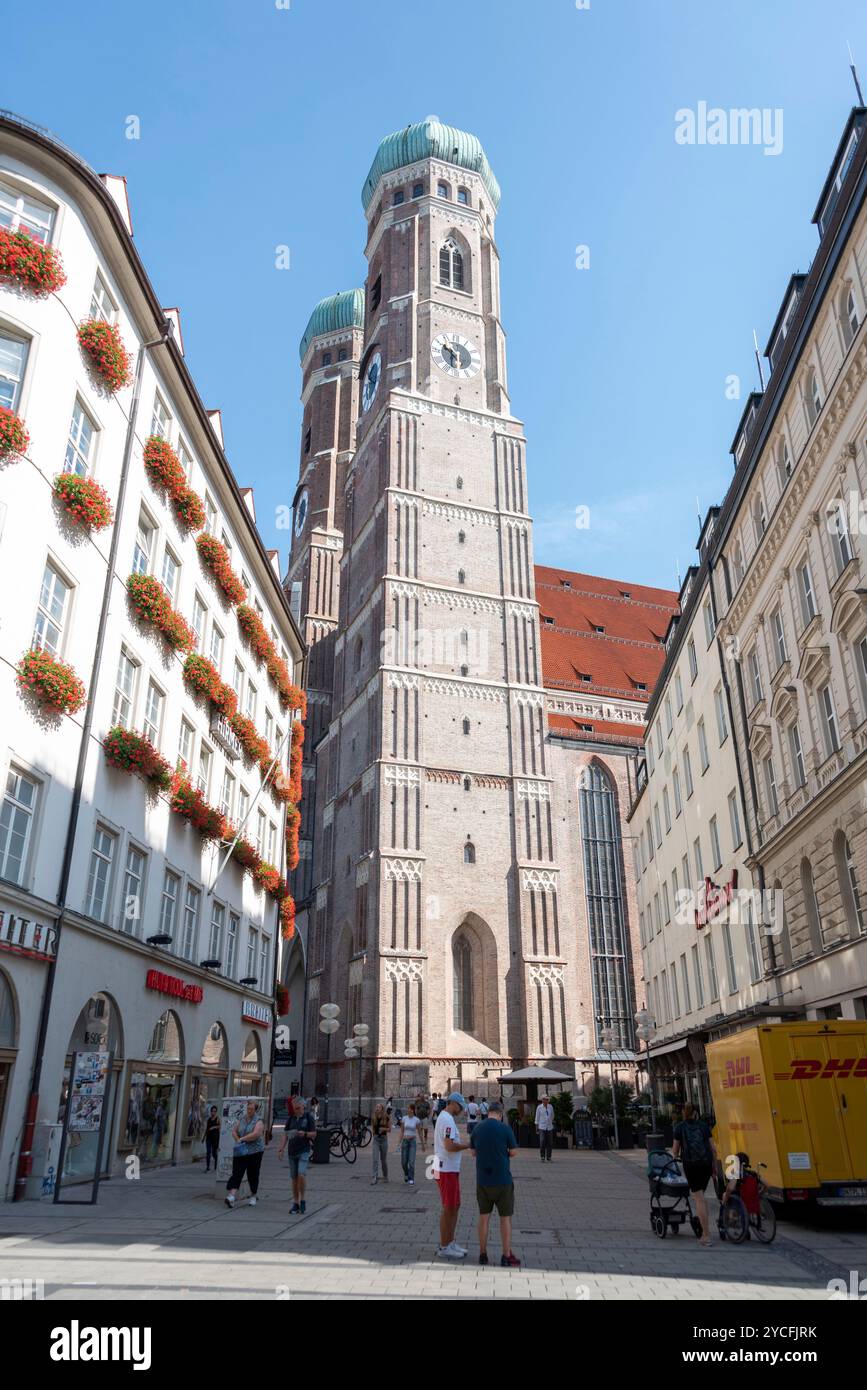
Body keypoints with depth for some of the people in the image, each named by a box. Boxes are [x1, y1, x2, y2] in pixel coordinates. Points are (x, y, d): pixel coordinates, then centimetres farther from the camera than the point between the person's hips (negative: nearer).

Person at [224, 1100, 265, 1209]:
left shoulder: (258, 1121, -5)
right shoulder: (240, 1118, 9)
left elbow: (255, 1134, -17)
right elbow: (234, 1131, 8)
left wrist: (242, 1139, -13)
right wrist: (238, 1140, -10)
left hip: (254, 1151, -3)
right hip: (240, 1151, 3)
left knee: (253, 1174, 5)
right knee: (236, 1172, -9)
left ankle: (253, 1196, 20)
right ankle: (231, 1196, -18)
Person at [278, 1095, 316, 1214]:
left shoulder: (308, 1117, -1)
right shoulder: (291, 1118, 9)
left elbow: (314, 1134, 0)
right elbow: (285, 1134, 10)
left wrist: (305, 1134, -19)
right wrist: (281, 1149, 2)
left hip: (304, 1151, -4)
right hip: (292, 1151, 4)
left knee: (301, 1174, -19)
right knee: (294, 1178, 7)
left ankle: (303, 1200, -4)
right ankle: (295, 1204, 17)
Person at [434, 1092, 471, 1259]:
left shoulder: (444, 1117, 15)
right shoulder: (447, 1120, -18)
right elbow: (449, 1146, -26)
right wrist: (469, 1145, -17)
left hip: (451, 1169, 10)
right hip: (447, 1169, -10)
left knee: (455, 1206, 16)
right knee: (448, 1208, -2)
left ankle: (450, 1243, 24)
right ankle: (444, 1247, 5)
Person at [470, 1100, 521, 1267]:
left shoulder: (477, 1128, 0)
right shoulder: (504, 1129, -13)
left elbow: (473, 1152, 10)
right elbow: (514, 1152, -6)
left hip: (482, 1180, 4)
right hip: (502, 1180, -4)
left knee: (483, 1217, 13)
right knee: (505, 1218, 7)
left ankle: (483, 1254, 18)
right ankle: (506, 1256, 10)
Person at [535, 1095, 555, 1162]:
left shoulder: (550, 1107, 3)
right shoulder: (539, 1107, -4)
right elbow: (537, 1117, 1)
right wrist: (537, 1127, 1)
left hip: (549, 1127, 3)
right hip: (542, 1127, -3)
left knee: (550, 1143, 1)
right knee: (542, 1142, -11)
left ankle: (549, 1157, 12)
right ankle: (542, 1157, 1)